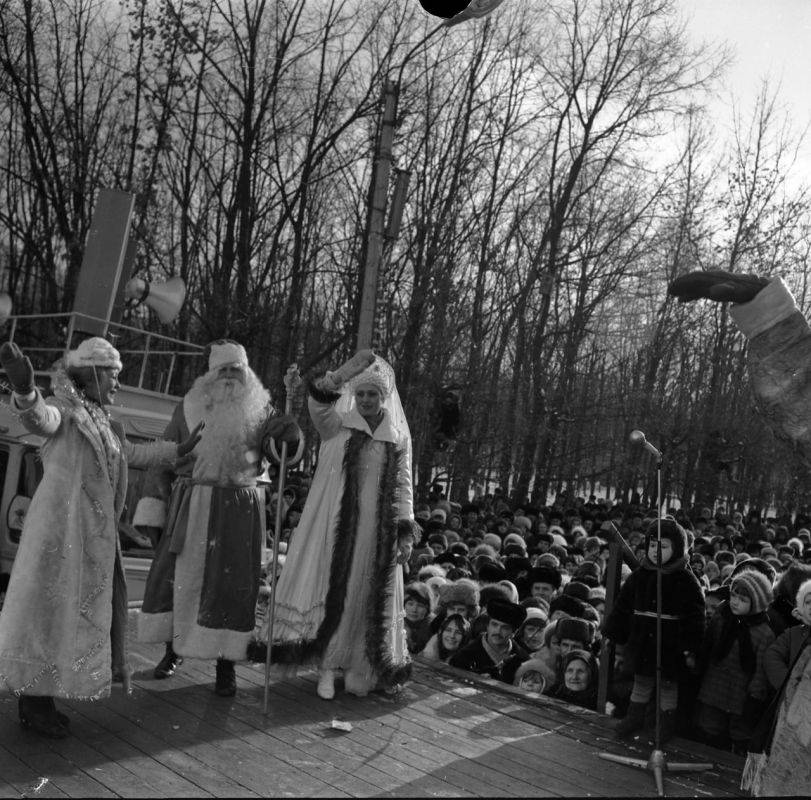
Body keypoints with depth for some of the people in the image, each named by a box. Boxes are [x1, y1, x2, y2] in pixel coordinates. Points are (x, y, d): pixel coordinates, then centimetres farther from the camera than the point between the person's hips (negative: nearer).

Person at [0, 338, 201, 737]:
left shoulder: (99, 420, 16)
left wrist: (180, 448, 36)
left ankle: (40, 699, 20)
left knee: (80, 607, 11)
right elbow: (40, 418, -33)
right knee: (50, 605, -3)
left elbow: (132, 453, 30)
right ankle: (34, 702, 8)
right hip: (61, 525, -9)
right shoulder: (64, 407, -9)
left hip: (93, 531, 9)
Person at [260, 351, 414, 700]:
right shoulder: (337, 425, 2)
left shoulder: (399, 437, 7)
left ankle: (357, 668, 18)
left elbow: (404, 485, 7)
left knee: (368, 597, 6)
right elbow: (319, 404, -19)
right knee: (329, 589, -2)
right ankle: (326, 668, 8)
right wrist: (346, 371, -32)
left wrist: (406, 528, -2)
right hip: (335, 525, -1)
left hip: (376, 531, 2)